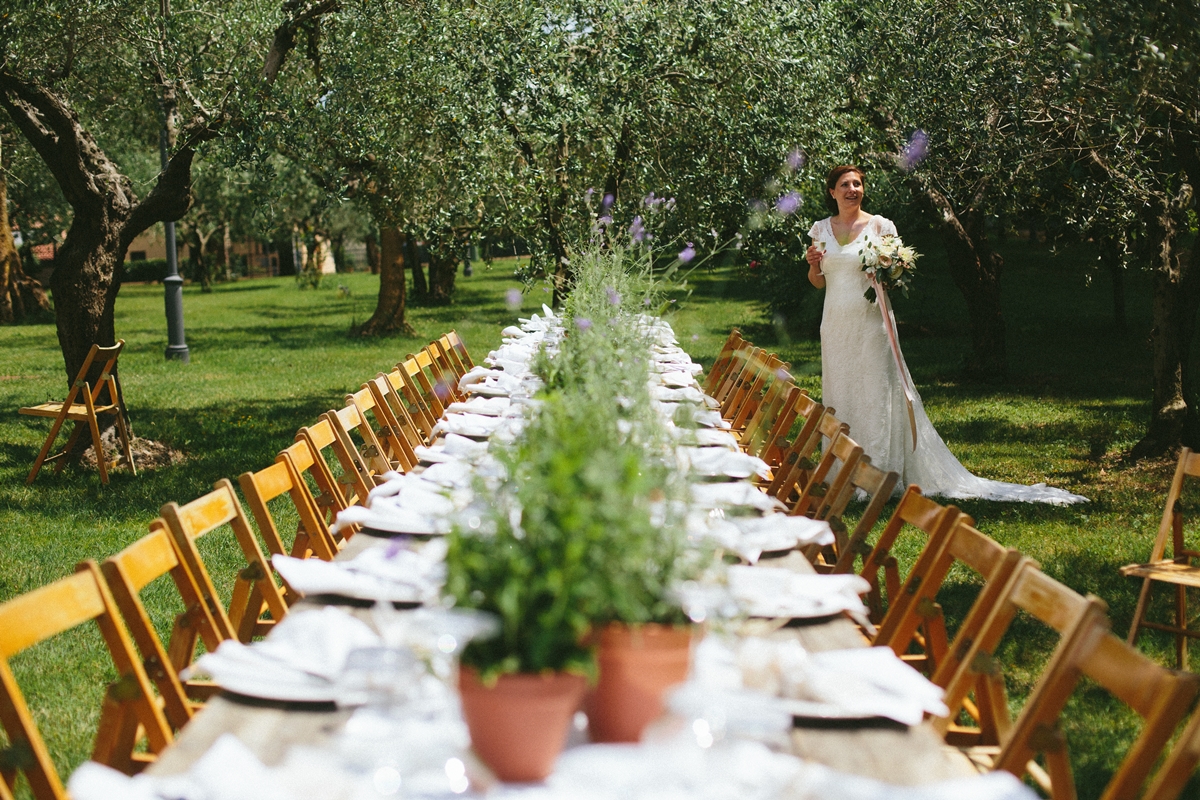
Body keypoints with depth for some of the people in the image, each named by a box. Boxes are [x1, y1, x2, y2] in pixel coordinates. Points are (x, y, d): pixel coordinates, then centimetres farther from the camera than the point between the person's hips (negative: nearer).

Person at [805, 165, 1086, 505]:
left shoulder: (880, 226, -2)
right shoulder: (821, 229, 8)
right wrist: (813, 263, -6)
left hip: (870, 323, -4)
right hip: (836, 324, 4)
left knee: (875, 397, -3)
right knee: (838, 396, 8)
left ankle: (879, 475, 2)